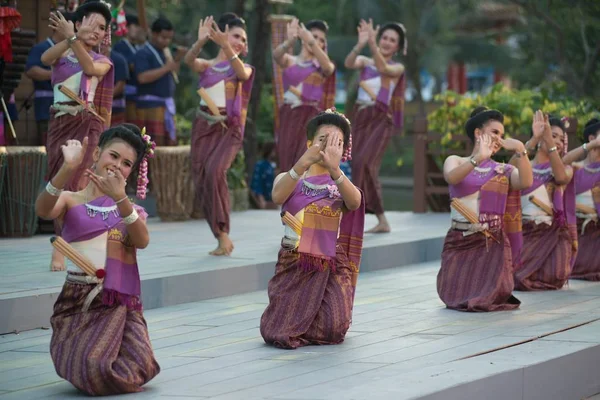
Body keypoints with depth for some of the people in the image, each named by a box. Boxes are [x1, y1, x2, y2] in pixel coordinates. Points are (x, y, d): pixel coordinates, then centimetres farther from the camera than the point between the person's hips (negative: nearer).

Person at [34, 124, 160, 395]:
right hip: (80, 300, -3)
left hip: (121, 302, 3)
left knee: (139, 370, -19)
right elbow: (43, 210, -19)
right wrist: (68, 169, -34)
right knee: (94, 372, -25)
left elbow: (142, 241, -9)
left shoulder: (130, 207, 15)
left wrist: (120, 198, -24)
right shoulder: (70, 200, 6)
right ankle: (75, 352, 12)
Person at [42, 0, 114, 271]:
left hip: (87, 125, -1)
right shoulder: (61, 53, 7)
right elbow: (45, 58, -18)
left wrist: (72, 38, -27)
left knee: (75, 182, -12)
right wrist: (74, 37, -32)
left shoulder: (102, 61, 9)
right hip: (59, 124, 1)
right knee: (60, 184, 3)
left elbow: (90, 68, -16)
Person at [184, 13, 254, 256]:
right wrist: (201, 41, -35)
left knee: (215, 171, -27)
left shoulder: (244, 68, 5)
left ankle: (223, 232, -21)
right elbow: (189, 61, -15)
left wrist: (225, 46, -35)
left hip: (228, 129, -3)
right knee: (201, 181, -1)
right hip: (203, 127, 3)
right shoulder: (206, 65, 8)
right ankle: (221, 239, 9)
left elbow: (242, 73, -20)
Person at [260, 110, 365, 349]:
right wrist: (305, 161, -37)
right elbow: (277, 196, -22)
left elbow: (355, 203, -21)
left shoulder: (341, 184, 5)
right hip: (294, 265, 0)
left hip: (331, 267, 0)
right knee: (276, 334, -12)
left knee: (332, 331, -18)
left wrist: (334, 168, -40)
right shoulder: (289, 178, 4)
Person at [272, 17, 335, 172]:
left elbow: (328, 66, -17)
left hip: (310, 119, -2)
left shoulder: (322, 66, 8)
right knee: (288, 166, 3)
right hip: (288, 118, 2)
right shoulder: (289, 61, 10)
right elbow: (276, 55, -13)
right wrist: (290, 41, -37)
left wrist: (311, 42, -33)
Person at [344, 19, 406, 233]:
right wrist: (360, 45, -30)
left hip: (381, 119, -4)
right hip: (360, 117, 5)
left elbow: (383, 68, -19)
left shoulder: (397, 68, 4)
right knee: (360, 165, 6)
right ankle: (382, 221, 17)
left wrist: (372, 43, -32)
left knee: (363, 163, -22)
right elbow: (349, 63, -12)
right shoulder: (365, 61, 11)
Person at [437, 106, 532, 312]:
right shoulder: (456, 161, 6)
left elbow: (526, 182, -13)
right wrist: (478, 158, -33)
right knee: (453, 296, -8)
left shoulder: (503, 170, 8)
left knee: (488, 298, -16)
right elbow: (451, 178, -19)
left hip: (492, 243, 0)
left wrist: (520, 149, -22)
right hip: (459, 242, 0)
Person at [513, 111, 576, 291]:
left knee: (552, 279, -20)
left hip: (554, 232, 0)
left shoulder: (565, 168, 10)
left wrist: (549, 141, -24)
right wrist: (533, 139, -28)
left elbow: (561, 177, -16)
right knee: (518, 277, -16)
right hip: (526, 230, 0)